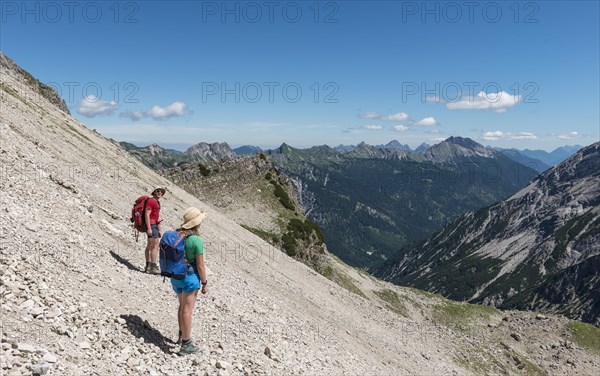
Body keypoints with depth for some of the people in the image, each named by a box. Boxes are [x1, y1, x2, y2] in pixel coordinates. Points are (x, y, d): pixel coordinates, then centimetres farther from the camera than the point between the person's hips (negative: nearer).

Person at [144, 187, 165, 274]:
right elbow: (147, 214, -17)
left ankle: (148, 266, 18)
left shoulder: (157, 203, 20)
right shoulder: (151, 201, -9)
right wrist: (149, 228, -23)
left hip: (155, 225, 10)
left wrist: (159, 230, 22)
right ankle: (153, 267, -16)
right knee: (155, 245, -14)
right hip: (151, 225, -10)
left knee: (149, 246, 12)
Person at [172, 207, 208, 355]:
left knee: (182, 306, 24)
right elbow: (200, 265, -17)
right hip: (190, 277, -7)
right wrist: (204, 283, -5)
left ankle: (182, 335, 38)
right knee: (187, 310, 2)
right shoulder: (197, 240, -21)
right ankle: (186, 345, 13)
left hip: (175, 276, 7)